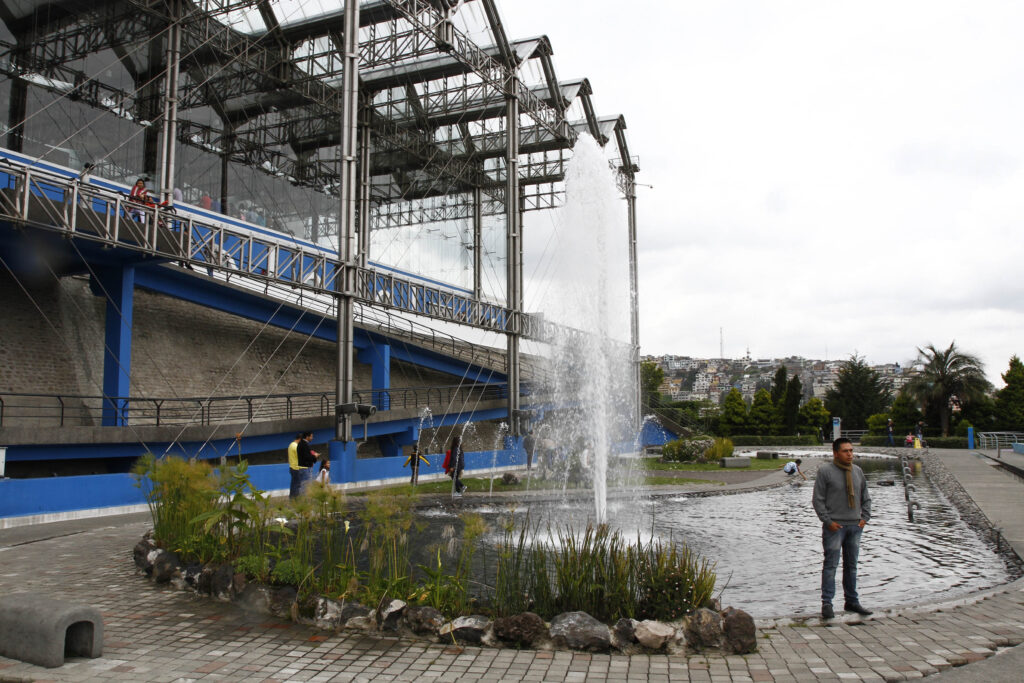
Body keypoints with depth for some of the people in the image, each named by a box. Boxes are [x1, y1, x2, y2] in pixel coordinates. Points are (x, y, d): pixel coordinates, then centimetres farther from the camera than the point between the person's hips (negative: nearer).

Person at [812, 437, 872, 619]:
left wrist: (865, 517, 8)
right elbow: (818, 499, -7)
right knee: (831, 564, -5)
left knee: (851, 565, 12)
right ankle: (827, 603, -1)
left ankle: (852, 601, 21)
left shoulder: (857, 471, 11)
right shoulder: (825, 471, -6)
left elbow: (866, 497, 20)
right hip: (835, 526, -5)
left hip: (855, 526, 5)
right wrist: (828, 521, -12)